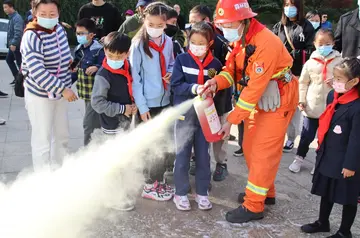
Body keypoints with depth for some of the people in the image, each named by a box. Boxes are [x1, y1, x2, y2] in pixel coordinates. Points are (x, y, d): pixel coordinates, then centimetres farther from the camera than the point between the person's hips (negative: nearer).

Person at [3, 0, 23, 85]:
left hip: (16, 45, -11)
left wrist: (14, 44, -30)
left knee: (19, 63, -4)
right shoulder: (12, 17, 15)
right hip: (13, 45, 11)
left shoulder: (17, 18, -17)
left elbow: (18, 32, -27)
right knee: (9, 59, 17)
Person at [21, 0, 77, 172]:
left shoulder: (59, 29, 1)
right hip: (40, 95, -8)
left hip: (60, 93, 8)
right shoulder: (32, 36, -22)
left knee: (62, 135, 18)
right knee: (42, 139, 1)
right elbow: (37, 70, -30)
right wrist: (62, 88, -32)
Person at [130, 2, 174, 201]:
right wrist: (141, 106, -14)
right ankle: (149, 186, 23)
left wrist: (171, 72, -6)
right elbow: (135, 77, -11)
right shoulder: (138, 44, -11)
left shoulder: (168, 42, 4)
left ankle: (158, 181, 31)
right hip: (148, 104, -5)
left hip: (165, 101, 6)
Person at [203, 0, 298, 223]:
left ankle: (254, 206, 9)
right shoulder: (240, 39, -1)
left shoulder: (266, 44, -29)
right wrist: (217, 82, -22)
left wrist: (231, 121, -28)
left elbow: (255, 88, -30)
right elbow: (233, 69, 1)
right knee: (250, 146, 14)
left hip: (277, 99, -9)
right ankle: (265, 191, 33)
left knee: (263, 152, -3)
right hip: (258, 97, 9)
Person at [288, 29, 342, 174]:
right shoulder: (310, 62, -3)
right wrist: (301, 100, -1)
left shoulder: (339, 61, -4)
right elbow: (303, 83, 4)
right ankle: (299, 159, 29)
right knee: (307, 135, 11)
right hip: (312, 106, 0)